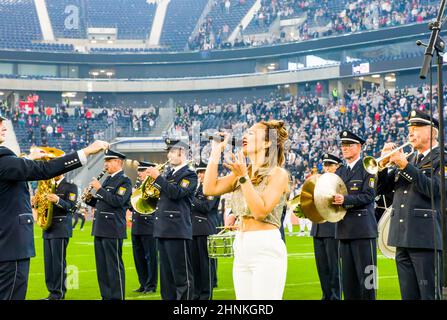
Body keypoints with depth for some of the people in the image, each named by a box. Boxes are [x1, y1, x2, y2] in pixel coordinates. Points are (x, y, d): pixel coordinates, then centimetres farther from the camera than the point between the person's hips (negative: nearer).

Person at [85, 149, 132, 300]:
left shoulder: (124, 181, -7)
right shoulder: (107, 180, 19)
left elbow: (118, 201, -21)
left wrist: (99, 189, -19)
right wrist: (90, 198, 6)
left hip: (113, 230, -9)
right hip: (100, 229, 9)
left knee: (114, 266, -5)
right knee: (102, 266, 11)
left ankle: (117, 297, -1)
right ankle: (106, 296, 18)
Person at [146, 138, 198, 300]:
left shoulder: (189, 175, -5)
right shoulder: (169, 173, 19)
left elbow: (176, 193, -20)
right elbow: (162, 194, 19)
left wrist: (158, 177, -17)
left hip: (178, 230, -8)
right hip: (163, 229, 8)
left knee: (182, 274, -6)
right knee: (166, 273, 12)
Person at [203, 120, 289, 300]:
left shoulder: (278, 174, -5)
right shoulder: (242, 172, 14)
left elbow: (261, 211, -16)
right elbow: (210, 189, 4)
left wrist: (243, 177, -19)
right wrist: (216, 151, 5)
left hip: (266, 249, -7)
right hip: (241, 249, 7)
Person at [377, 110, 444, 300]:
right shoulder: (409, 158, 19)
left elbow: (434, 188, -18)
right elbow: (382, 188, 19)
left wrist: (405, 166, -16)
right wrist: (383, 164, 1)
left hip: (426, 238, -7)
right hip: (403, 238, 7)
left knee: (429, 294, -6)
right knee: (409, 295, 9)